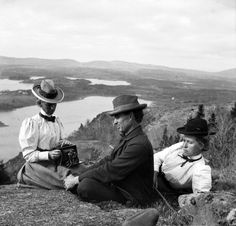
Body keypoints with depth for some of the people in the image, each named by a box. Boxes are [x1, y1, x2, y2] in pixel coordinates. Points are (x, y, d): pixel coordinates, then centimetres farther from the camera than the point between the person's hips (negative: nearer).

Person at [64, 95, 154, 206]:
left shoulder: (139, 145, -24)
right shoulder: (127, 138, 9)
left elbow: (110, 171, -24)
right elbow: (108, 160, 9)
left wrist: (77, 179, -15)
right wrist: (77, 176, 0)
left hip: (133, 201, -9)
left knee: (85, 186, -23)